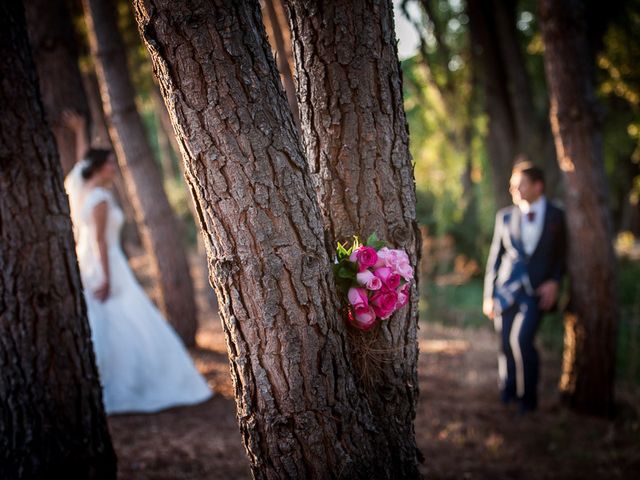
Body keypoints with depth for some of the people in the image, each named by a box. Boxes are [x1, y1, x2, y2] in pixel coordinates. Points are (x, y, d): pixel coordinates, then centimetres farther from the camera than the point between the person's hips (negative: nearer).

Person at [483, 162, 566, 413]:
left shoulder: (556, 216, 4)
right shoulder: (505, 216, 9)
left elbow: (561, 256, 11)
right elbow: (495, 257, 11)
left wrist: (554, 282, -5)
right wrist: (488, 295, 8)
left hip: (537, 291, -3)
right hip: (507, 289, 3)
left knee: (521, 339, -19)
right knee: (506, 345, 4)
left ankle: (527, 397, -1)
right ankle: (508, 393, 28)